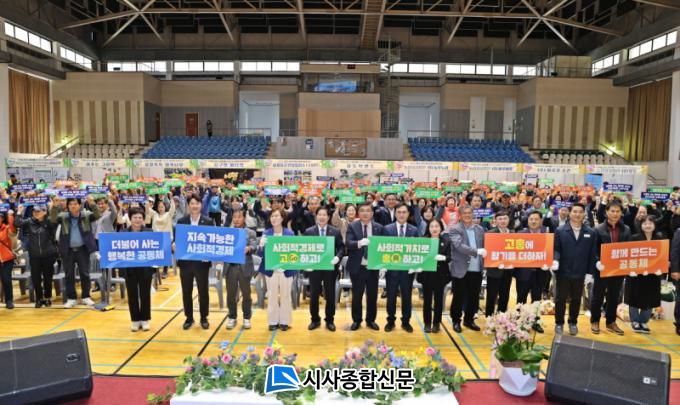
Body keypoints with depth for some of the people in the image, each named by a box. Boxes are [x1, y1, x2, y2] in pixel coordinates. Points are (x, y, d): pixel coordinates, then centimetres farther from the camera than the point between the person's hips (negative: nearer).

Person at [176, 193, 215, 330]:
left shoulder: (209, 221, -2)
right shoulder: (181, 222, 3)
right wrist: (174, 245, -18)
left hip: (202, 262, -2)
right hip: (185, 262, 2)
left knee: (203, 291, 8)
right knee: (186, 292, 11)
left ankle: (204, 318, 23)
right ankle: (189, 318, 26)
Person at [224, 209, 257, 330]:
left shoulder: (250, 233, 5)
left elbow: (254, 247, -8)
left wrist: (248, 248, -30)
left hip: (245, 267, -2)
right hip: (230, 267, 2)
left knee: (246, 294, 6)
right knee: (231, 294, 7)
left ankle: (246, 318, 19)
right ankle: (232, 317, 22)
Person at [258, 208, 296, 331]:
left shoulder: (289, 233, -3)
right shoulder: (266, 233, 0)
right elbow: (260, 254, -1)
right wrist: (261, 246, -21)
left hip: (286, 269, -1)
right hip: (271, 269, 1)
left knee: (285, 295, 7)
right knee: (272, 296, 7)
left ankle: (285, 321, 19)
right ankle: (273, 321, 20)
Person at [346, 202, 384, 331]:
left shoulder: (379, 227, 4)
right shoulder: (352, 226, -2)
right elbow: (348, 243, -16)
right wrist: (359, 243, -36)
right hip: (357, 267, -2)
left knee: (372, 295, 10)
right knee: (357, 295, 7)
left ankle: (371, 320, 26)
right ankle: (356, 320, 23)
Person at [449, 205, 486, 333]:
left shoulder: (480, 229, 11)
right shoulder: (455, 229, -6)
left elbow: (484, 246, 15)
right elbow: (459, 246, -20)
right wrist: (477, 251, -29)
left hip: (476, 269, 5)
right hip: (461, 269, -4)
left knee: (474, 297, 13)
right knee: (459, 297, 5)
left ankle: (469, 320, 30)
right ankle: (456, 321, 21)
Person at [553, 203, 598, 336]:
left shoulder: (591, 232, 2)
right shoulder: (560, 231, -2)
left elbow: (593, 254, 2)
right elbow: (556, 249, -4)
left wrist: (590, 271, -2)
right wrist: (555, 260, -23)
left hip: (580, 273, 2)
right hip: (563, 271, -2)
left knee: (576, 299, 14)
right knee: (561, 299, 8)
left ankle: (573, 323, 30)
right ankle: (559, 323, 21)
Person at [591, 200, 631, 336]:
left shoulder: (626, 230, 4)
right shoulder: (599, 229, -7)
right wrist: (597, 262, -21)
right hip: (603, 268, -3)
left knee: (614, 297, 14)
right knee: (598, 296, 8)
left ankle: (611, 322, 28)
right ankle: (595, 321, 22)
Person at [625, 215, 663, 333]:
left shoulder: (660, 239, 2)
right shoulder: (634, 238, -5)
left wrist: (661, 268, -13)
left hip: (653, 274, 2)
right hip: (636, 273, -2)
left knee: (649, 300, 9)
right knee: (635, 299, 6)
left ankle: (644, 322, 24)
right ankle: (635, 322, 21)